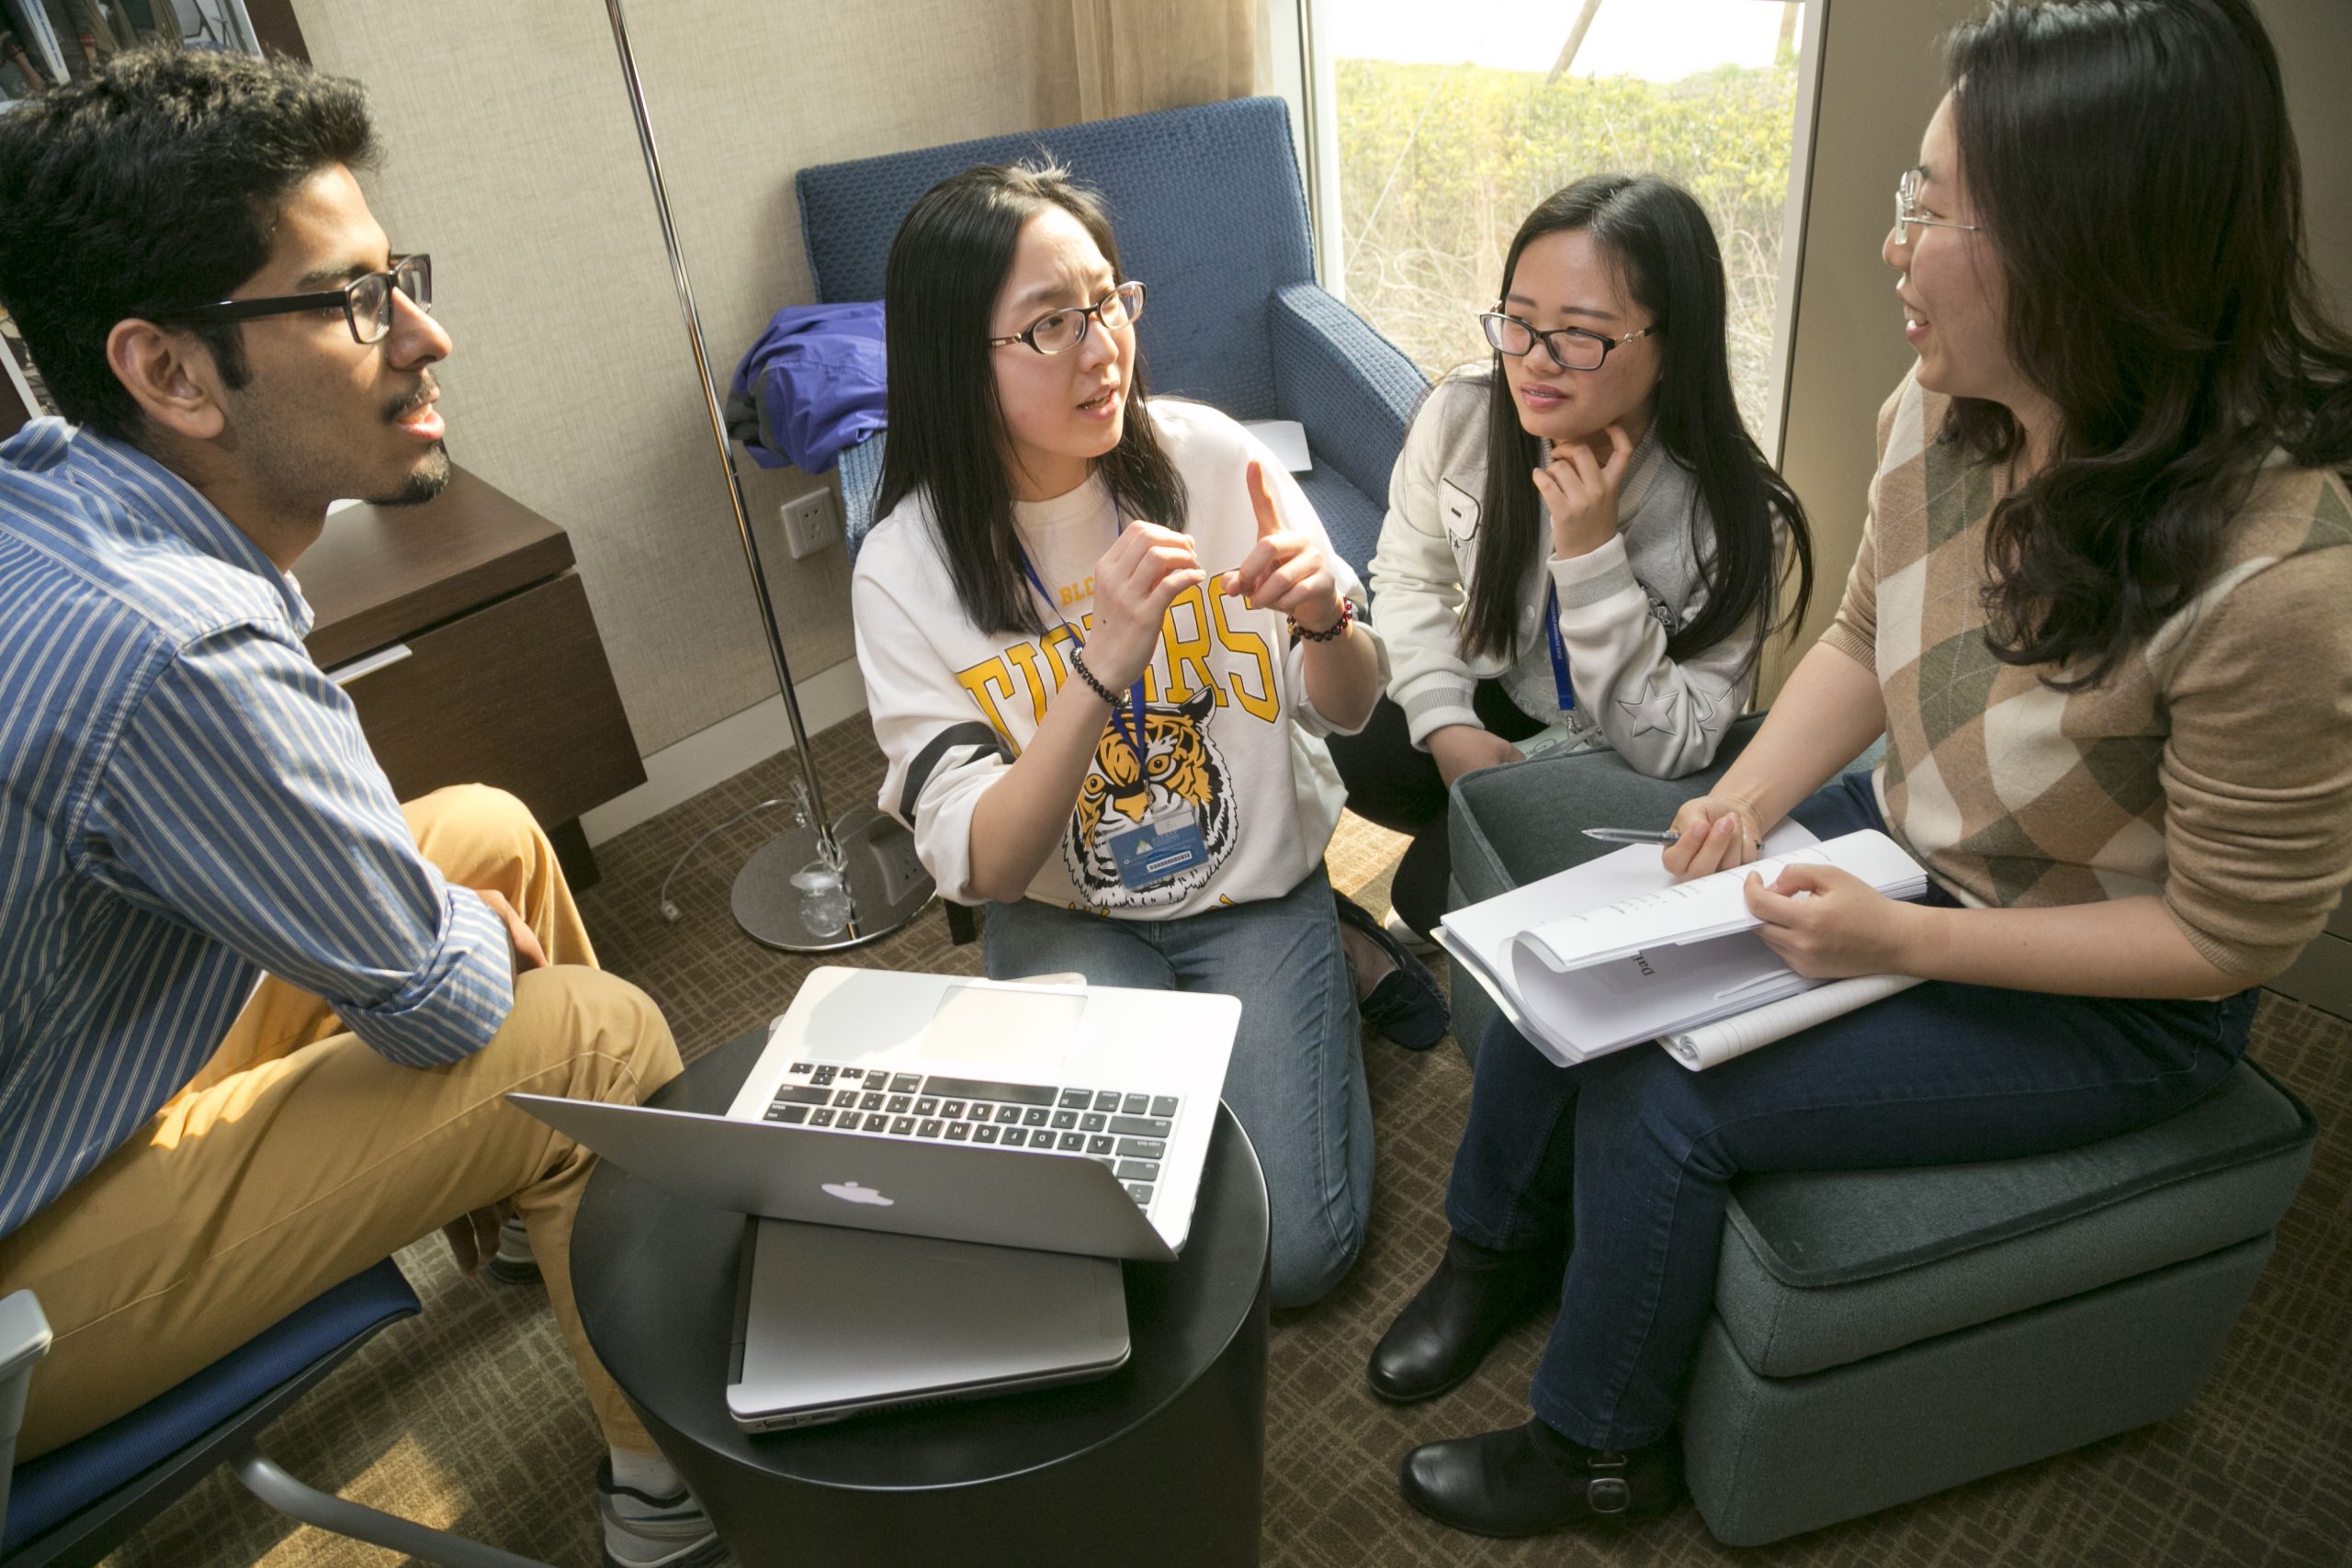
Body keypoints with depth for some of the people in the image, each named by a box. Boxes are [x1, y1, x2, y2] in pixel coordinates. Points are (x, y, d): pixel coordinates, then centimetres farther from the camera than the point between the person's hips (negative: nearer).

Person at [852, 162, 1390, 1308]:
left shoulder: (1206, 457, -12)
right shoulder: (906, 572, -15)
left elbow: (1346, 709, -3)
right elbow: (980, 867, -19)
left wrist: (1325, 618, -28)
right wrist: (1103, 665, -34)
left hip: (1258, 891, 1)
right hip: (1066, 920, 0)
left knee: (1298, 1252, -9)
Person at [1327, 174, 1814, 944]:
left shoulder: (1734, 522, -29)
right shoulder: (1461, 415, -19)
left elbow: (1671, 747, -26)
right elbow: (1408, 576, -2)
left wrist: (1592, 555, -38)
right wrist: (1447, 724, -16)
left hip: (1614, 764, -3)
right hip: (1489, 703, 4)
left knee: (1434, 890, -22)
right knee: (1334, 749, -20)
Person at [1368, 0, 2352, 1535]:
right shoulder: (1944, 409, -14)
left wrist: (1906, 944, -25)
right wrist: (1753, 793, -12)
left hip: (2102, 1001, -6)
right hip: (1896, 839, 7)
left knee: (1656, 1099, -15)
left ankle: (1600, 1450, 15)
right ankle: (1500, 1250, 24)